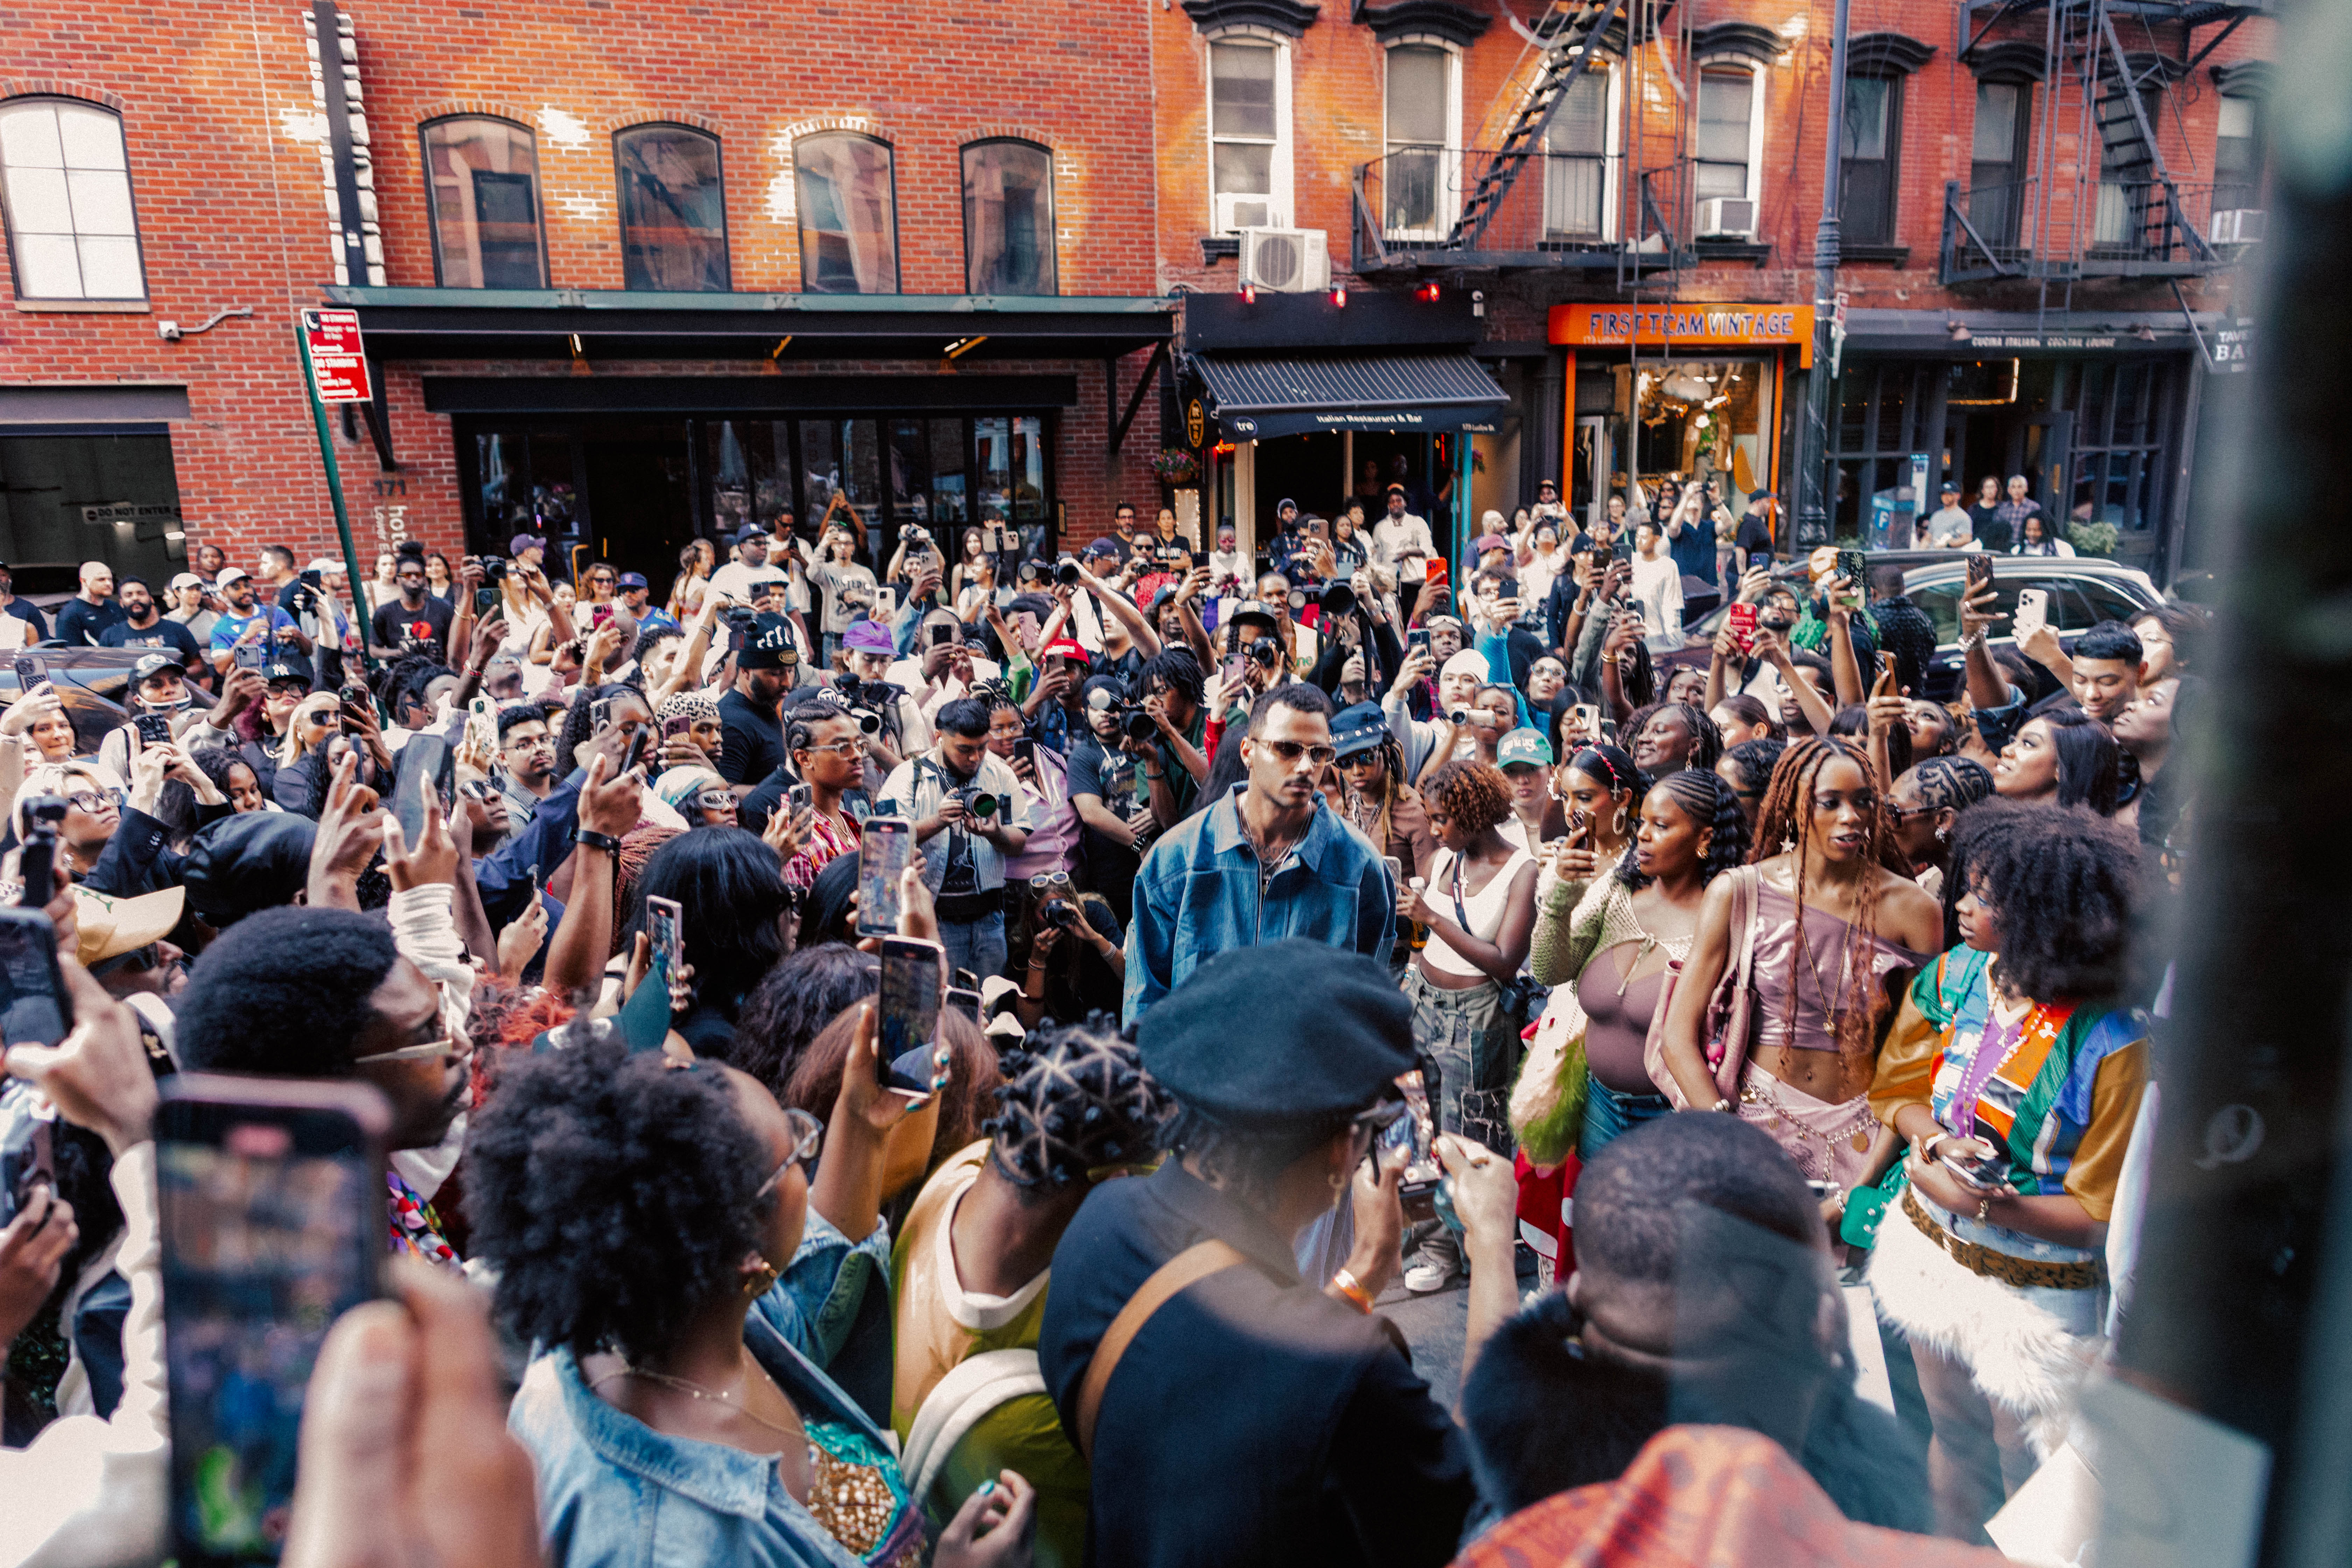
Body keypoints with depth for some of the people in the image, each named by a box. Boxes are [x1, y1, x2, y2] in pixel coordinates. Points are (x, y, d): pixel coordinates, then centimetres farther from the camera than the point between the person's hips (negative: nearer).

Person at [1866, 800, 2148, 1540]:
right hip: (1931, 1250, 5)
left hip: (2035, 1294, -5)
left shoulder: (2111, 1043, -25)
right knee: (1954, 1440, 27)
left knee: (2031, 1488, 17)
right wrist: (1935, 1141, -18)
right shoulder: (1953, 977, -8)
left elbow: (2099, 1215, -19)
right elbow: (1899, 1090, 1)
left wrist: (1993, 1205, -32)